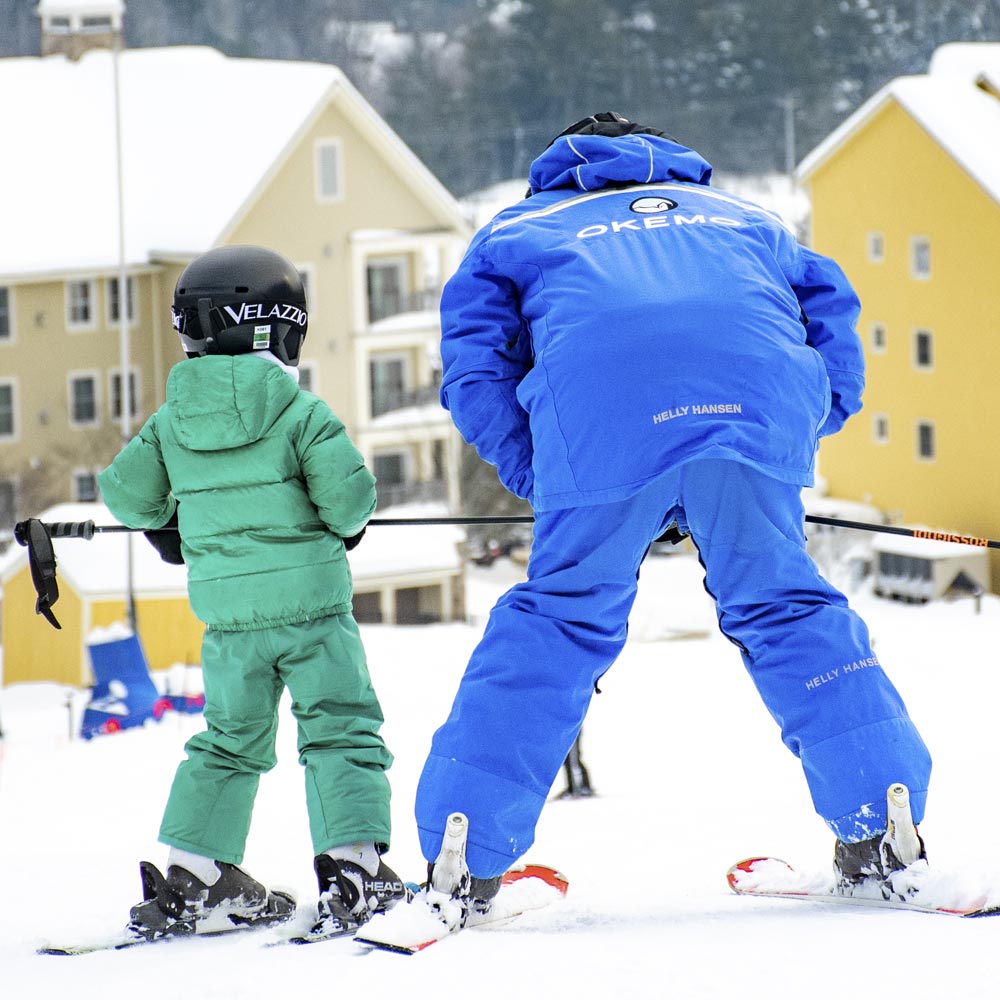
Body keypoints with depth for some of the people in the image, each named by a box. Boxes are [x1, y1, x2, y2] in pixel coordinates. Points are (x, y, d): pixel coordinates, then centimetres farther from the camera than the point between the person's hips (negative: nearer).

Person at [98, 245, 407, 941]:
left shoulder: (171, 423, 3)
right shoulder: (300, 412, -10)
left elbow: (125, 492, 9)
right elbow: (348, 492, -14)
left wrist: (165, 527, 29)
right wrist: (347, 524, 9)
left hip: (225, 606, 5)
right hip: (310, 596, -4)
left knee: (229, 742, 16)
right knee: (341, 733, 1)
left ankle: (191, 877, 13)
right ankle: (353, 867, -10)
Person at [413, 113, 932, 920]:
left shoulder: (517, 231, 36)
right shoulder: (744, 218, 43)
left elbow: (474, 368, 22)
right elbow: (828, 309, 29)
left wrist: (541, 479, 23)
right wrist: (805, 431, 29)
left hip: (601, 415, -1)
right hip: (754, 399, 1)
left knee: (560, 619, 9)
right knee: (782, 605, 15)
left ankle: (462, 860, 6)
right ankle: (882, 823, 6)